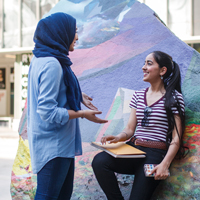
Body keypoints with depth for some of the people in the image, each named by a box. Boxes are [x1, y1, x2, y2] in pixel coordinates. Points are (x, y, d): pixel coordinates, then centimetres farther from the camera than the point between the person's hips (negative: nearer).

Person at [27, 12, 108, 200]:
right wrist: (82, 113, -15)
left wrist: (78, 96, 12)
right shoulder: (51, 64, -22)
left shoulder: (40, 59, 8)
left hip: (60, 142, 10)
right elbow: (48, 112, -25)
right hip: (53, 145, -10)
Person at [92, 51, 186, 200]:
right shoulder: (138, 95, 17)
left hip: (156, 154, -4)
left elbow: (176, 138, -4)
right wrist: (119, 137, -10)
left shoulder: (174, 97, 1)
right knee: (99, 161, -25)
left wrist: (165, 164, -18)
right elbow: (130, 129, 14)